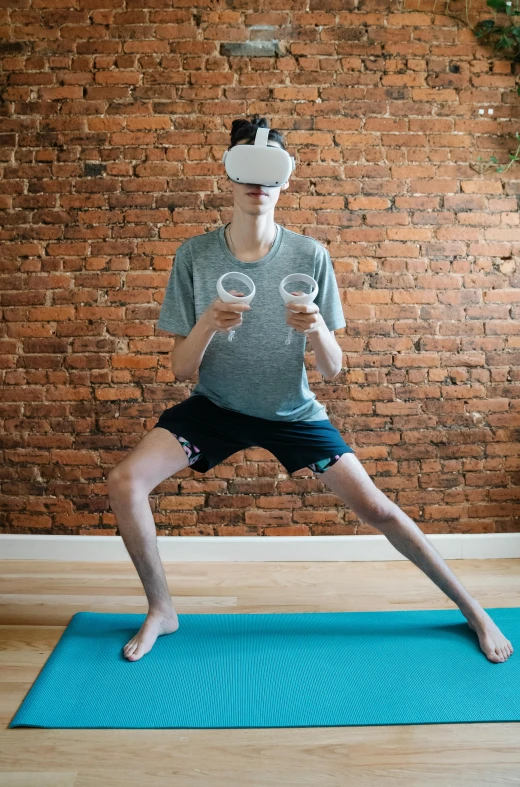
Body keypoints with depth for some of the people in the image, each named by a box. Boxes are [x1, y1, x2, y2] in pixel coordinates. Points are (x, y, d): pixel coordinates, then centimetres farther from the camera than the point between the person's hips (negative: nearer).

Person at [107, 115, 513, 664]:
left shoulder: (309, 256, -14)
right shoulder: (194, 255, -12)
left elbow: (332, 370, -12)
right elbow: (180, 369, -12)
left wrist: (318, 330, -33)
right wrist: (208, 323, -32)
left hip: (292, 412, -1)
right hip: (215, 407, 2)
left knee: (374, 507, -4)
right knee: (125, 483, -15)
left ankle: (472, 609, 21)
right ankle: (161, 611, 10)